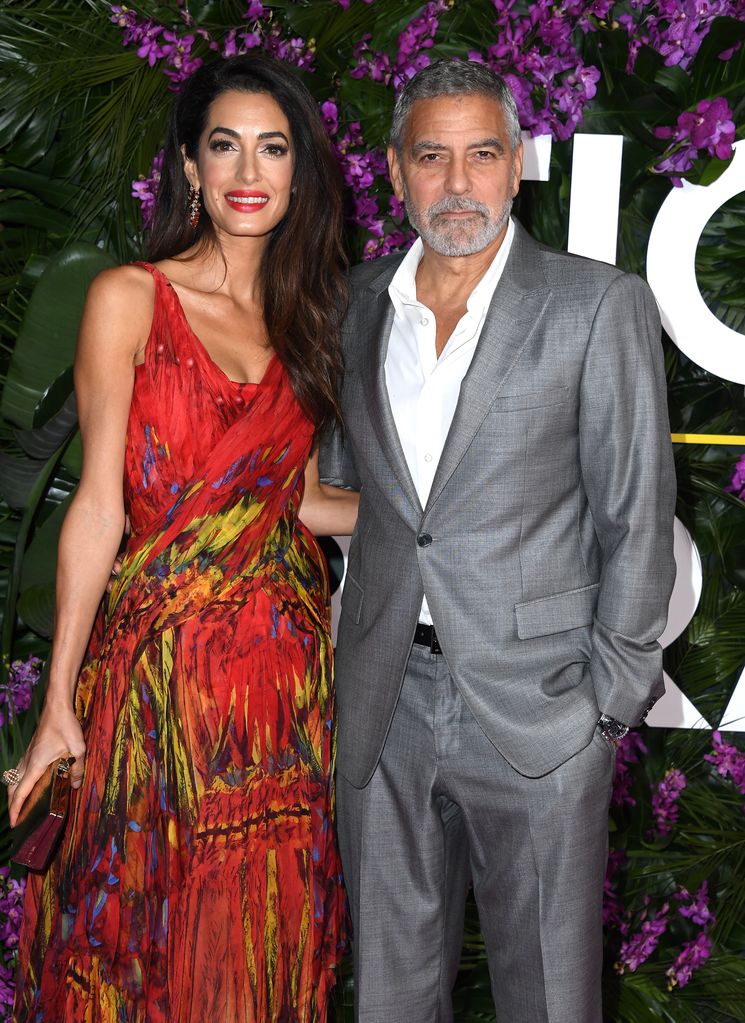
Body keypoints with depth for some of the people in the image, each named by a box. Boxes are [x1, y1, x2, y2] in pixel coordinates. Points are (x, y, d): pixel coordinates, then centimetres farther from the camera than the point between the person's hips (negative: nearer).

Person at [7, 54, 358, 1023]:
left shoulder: (303, 317, 11)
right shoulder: (130, 299, -4)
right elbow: (99, 503, -7)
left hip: (288, 657, 4)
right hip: (164, 651, -4)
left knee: (270, 933, 11)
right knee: (158, 938, 5)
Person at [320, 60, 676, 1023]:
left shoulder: (599, 307, -6)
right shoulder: (357, 303, 8)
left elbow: (636, 518, -5)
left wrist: (610, 700, -7)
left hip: (535, 715, -4)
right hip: (382, 705, 4)